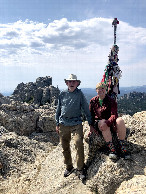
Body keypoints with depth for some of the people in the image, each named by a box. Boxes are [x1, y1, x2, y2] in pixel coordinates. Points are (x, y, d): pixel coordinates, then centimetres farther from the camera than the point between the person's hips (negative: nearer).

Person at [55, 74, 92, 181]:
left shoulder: (80, 94, 0)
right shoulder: (62, 94, 7)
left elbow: (86, 109, 4)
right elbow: (58, 109, 15)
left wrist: (90, 123, 3)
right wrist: (57, 124, 14)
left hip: (76, 123, -3)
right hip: (63, 124, 3)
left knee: (79, 144, -15)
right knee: (65, 147, 9)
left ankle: (80, 169, 1)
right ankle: (69, 167, 28)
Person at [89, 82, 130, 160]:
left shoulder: (111, 101, -3)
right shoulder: (93, 101, 5)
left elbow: (114, 115, -15)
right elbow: (91, 115, 12)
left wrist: (107, 123, -33)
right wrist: (92, 126, 0)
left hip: (110, 122, 0)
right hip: (98, 122, 0)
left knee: (120, 120, -32)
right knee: (104, 126, -36)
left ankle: (122, 148, -25)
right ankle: (112, 149, -31)